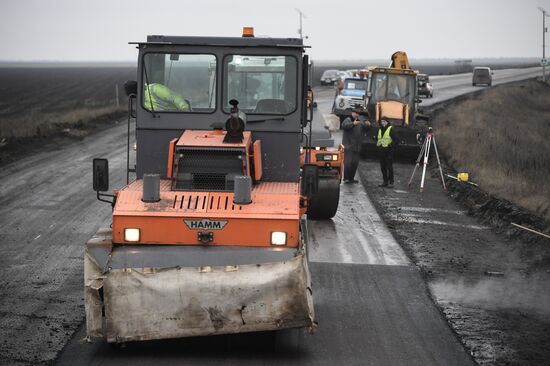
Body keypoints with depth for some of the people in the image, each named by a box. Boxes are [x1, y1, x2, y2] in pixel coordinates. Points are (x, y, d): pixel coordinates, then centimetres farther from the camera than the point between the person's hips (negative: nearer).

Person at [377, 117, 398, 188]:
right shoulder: (380, 130, 15)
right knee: (383, 167, 8)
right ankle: (385, 181, 15)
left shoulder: (390, 129, -7)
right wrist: (377, 144, 13)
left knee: (389, 167, -8)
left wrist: (391, 146, -15)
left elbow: (396, 140, -10)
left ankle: (391, 182, -4)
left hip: (388, 151, -7)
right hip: (381, 151, 7)